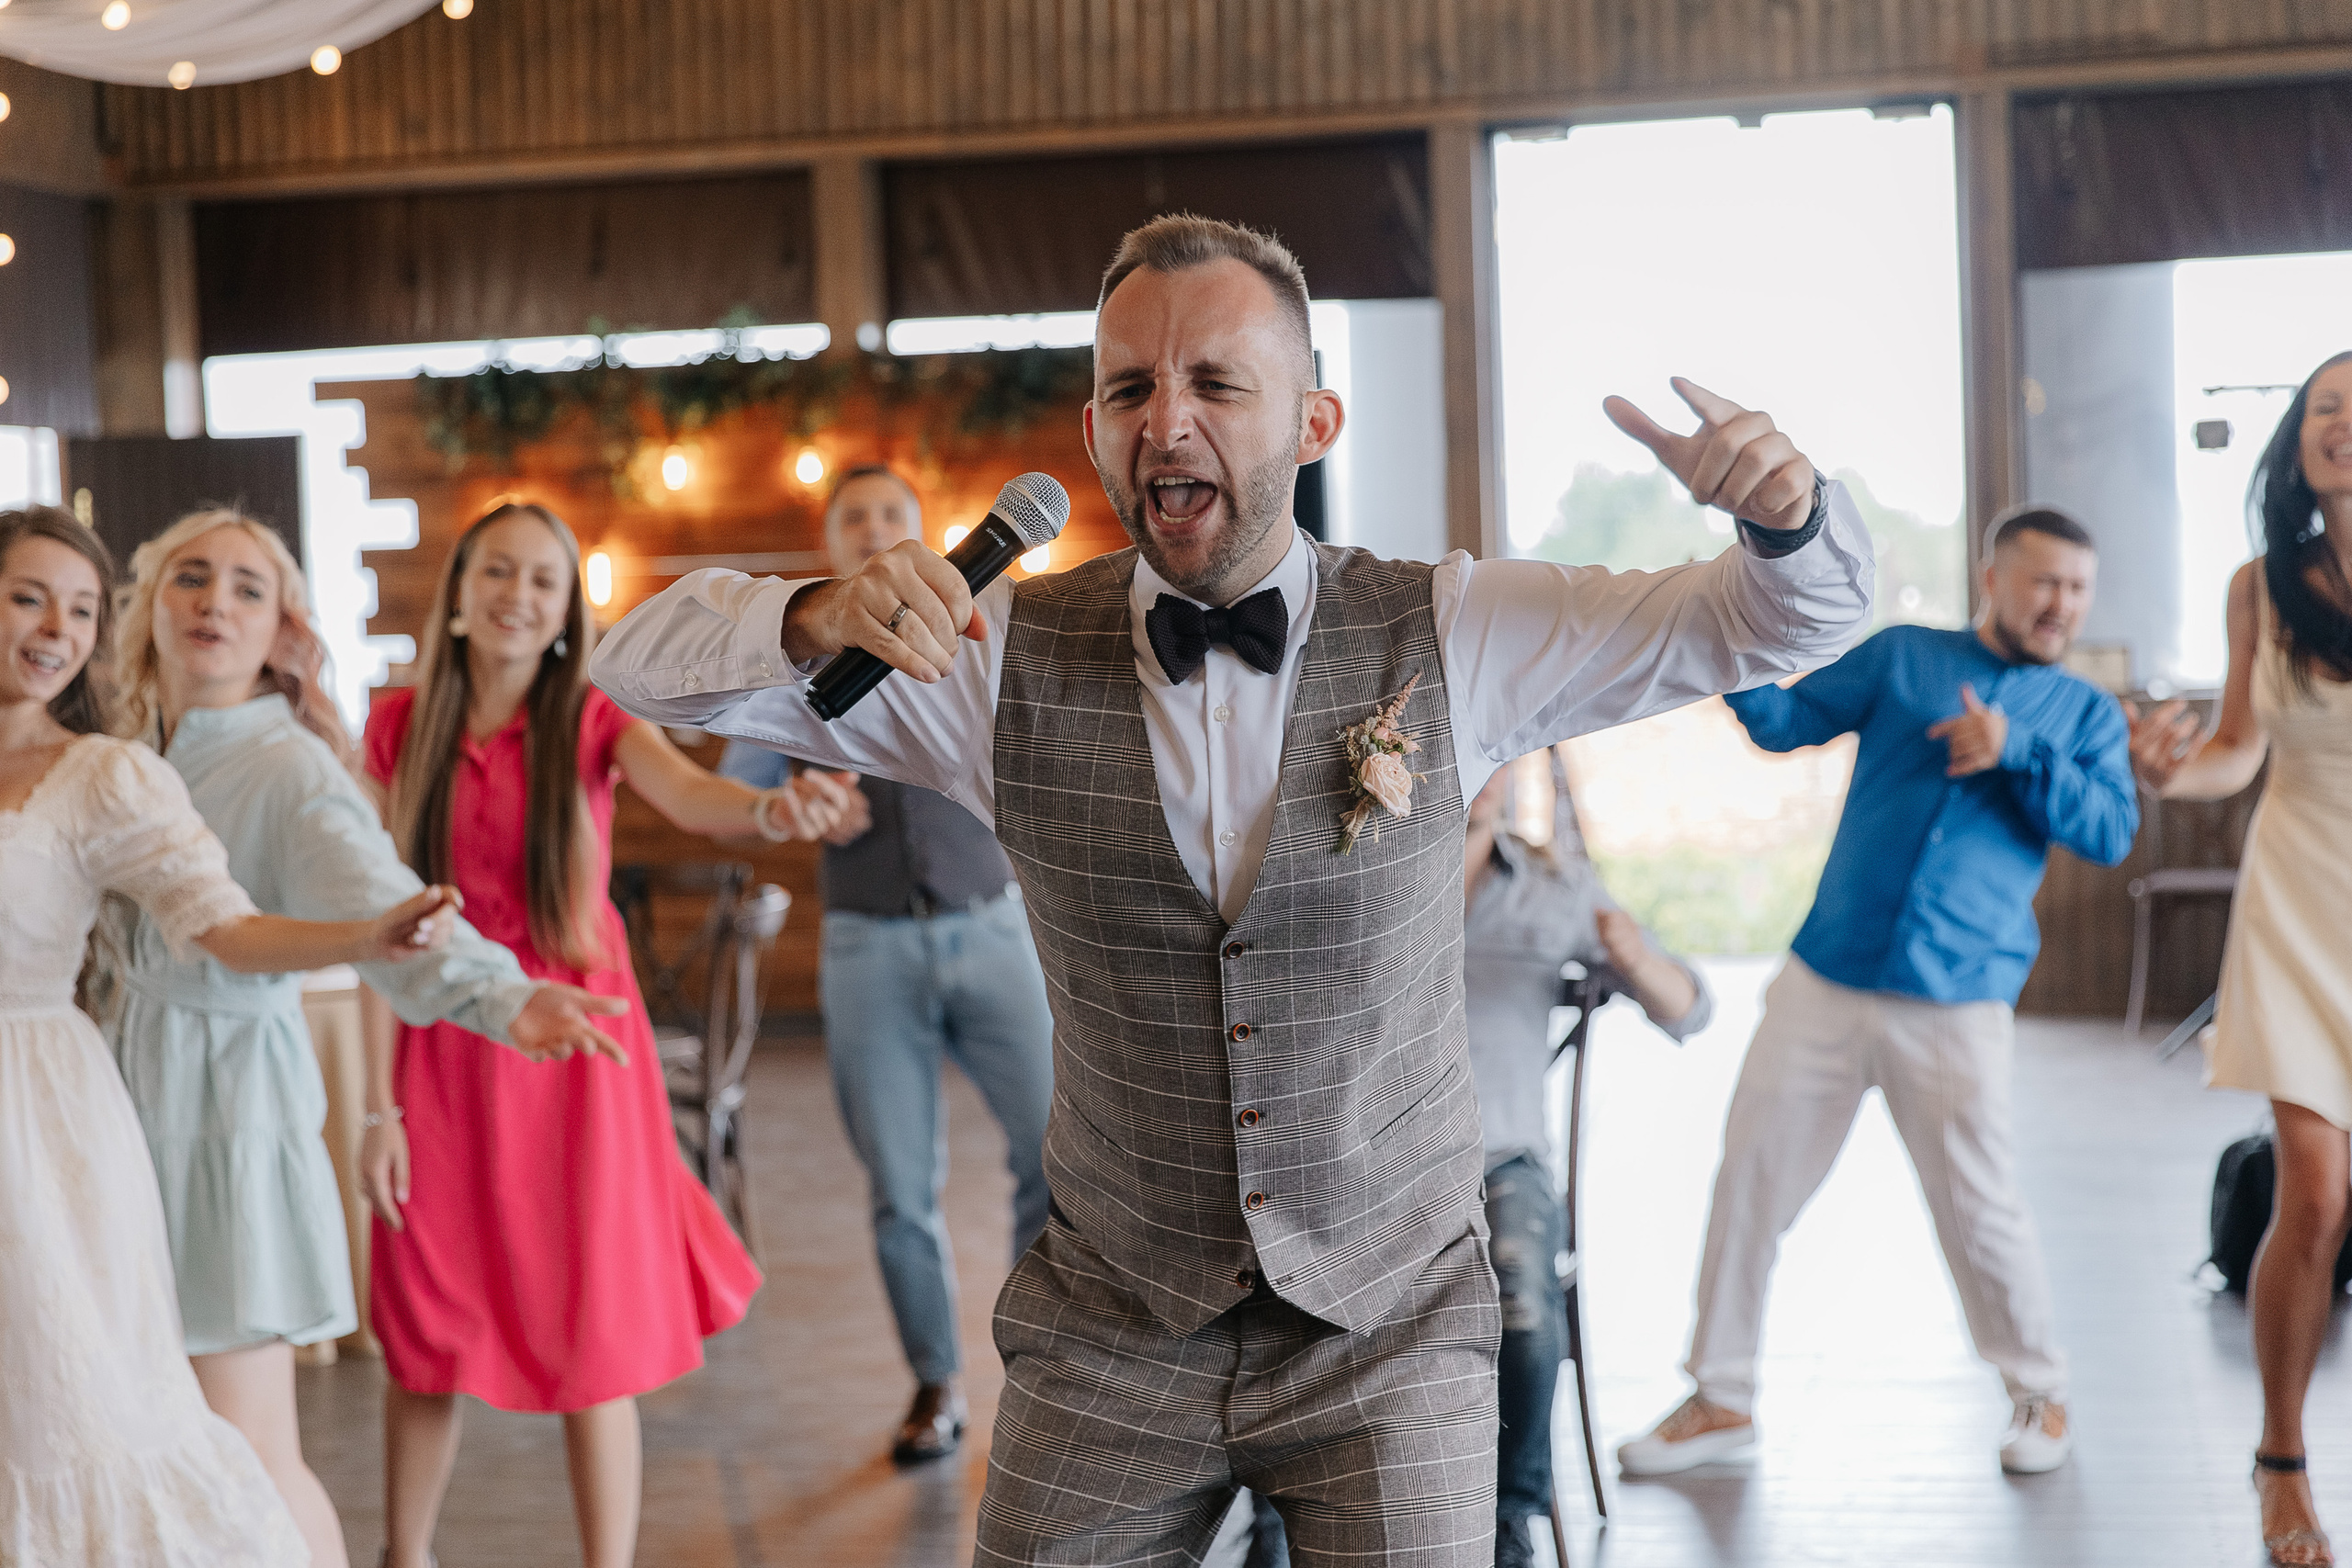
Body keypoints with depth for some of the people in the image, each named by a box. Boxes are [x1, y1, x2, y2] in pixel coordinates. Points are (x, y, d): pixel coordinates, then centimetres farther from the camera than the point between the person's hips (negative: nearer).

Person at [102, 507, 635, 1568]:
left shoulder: (289, 771, -12)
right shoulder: (130, 759, 10)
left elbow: (380, 903, -30)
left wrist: (501, 998, -46)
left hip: (226, 1100, -6)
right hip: (129, 1093, 6)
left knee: (250, 1459, -6)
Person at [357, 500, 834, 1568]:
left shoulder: (591, 722, -2)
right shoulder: (401, 728, 1)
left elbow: (689, 795, -24)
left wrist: (771, 809, -47)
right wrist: (377, 1104, -5)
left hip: (572, 1050, -1)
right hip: (445, 1054, 1)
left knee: (594, 1341, 1)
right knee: (423, 1338, 10)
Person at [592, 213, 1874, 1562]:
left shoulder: (1446, 634, -7)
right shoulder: (1005, 657, -5)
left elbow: (1796, 617, 0)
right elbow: (652, 666, -2)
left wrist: (1786, 506, -25)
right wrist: (820, 619, -24)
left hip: (1392, 1334, -1)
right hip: (1111, 1336, 1)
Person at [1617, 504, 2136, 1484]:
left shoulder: (2084, 713, 10)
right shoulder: (1902, 658, 10)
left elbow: (2111, 833, -2)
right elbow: (1787, 724, 4)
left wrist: (2017, 755, -13)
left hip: (1957, 1007, -1)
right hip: (1824, 981, 2)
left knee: (1976, 1207, -2)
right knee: (1750, 1179, 4)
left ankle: (2039, 1393, 23)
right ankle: (1721, 1402, 18)